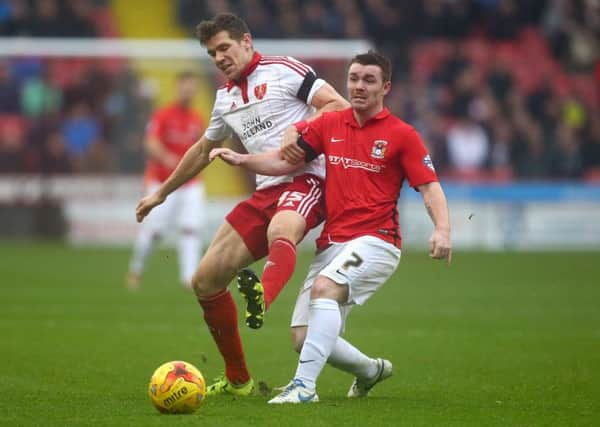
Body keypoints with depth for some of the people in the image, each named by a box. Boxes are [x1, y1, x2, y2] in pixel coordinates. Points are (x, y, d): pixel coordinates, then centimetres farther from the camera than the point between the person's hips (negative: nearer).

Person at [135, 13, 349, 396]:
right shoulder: (226, 97, 21)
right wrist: (161, 193, 43)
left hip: (305, 180, -7)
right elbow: (203, 150, 37)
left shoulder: (284, 71, 0)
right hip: (266, 192, 7)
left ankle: (262, 302, -73)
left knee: (280, 233, -42)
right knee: (205, 281, 2)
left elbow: (338, 106, -8)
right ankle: (238, 379, 15)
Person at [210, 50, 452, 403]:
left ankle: (305, 385, -34)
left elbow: (430, 186, -6)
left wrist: (442, 229, -23)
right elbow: (287, 162, 14)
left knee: (324, 287, -34)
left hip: (376, 240, -6)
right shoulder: (329, 125, 10)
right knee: (303, 338, 0)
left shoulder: (401, 135, -2)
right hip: (332, 243, 6)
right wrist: (242, 159, -2)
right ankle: (370, 370, 29)